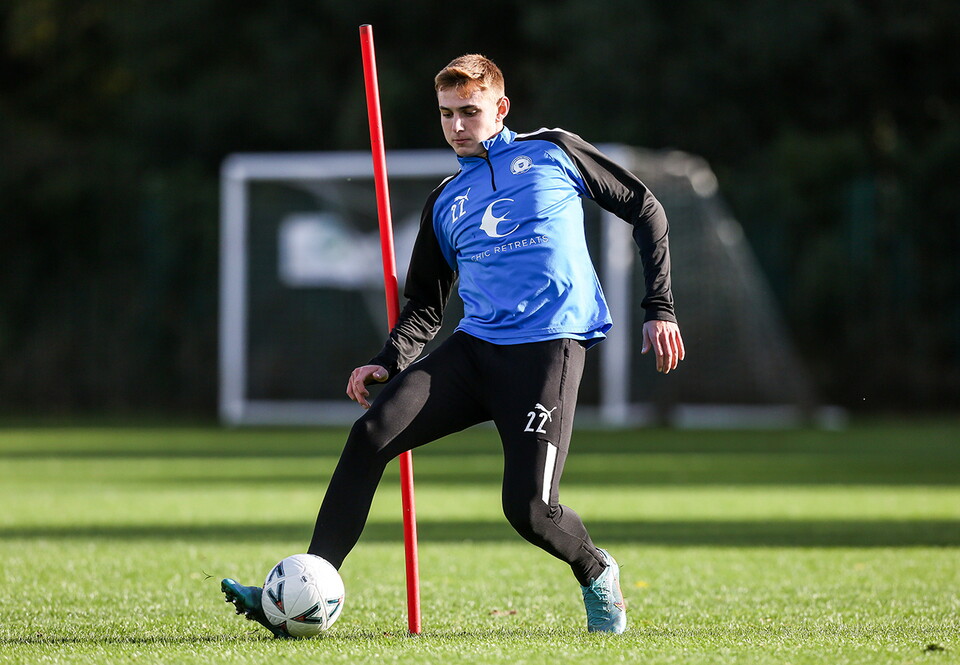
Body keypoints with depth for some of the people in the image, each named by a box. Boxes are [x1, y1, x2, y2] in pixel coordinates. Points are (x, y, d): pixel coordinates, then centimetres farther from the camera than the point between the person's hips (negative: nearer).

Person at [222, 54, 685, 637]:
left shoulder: (552, 153, 8)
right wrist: (389, 361, 2)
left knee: (528, 509, -17)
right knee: (371, 434, -18)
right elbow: (425, 306, 22)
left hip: (548, 348, -4)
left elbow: (645, 210, 12)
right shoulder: (445, 204, 20)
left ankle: (597, 573, 19)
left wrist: (660, 309, 5)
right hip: (474, 348, 5)